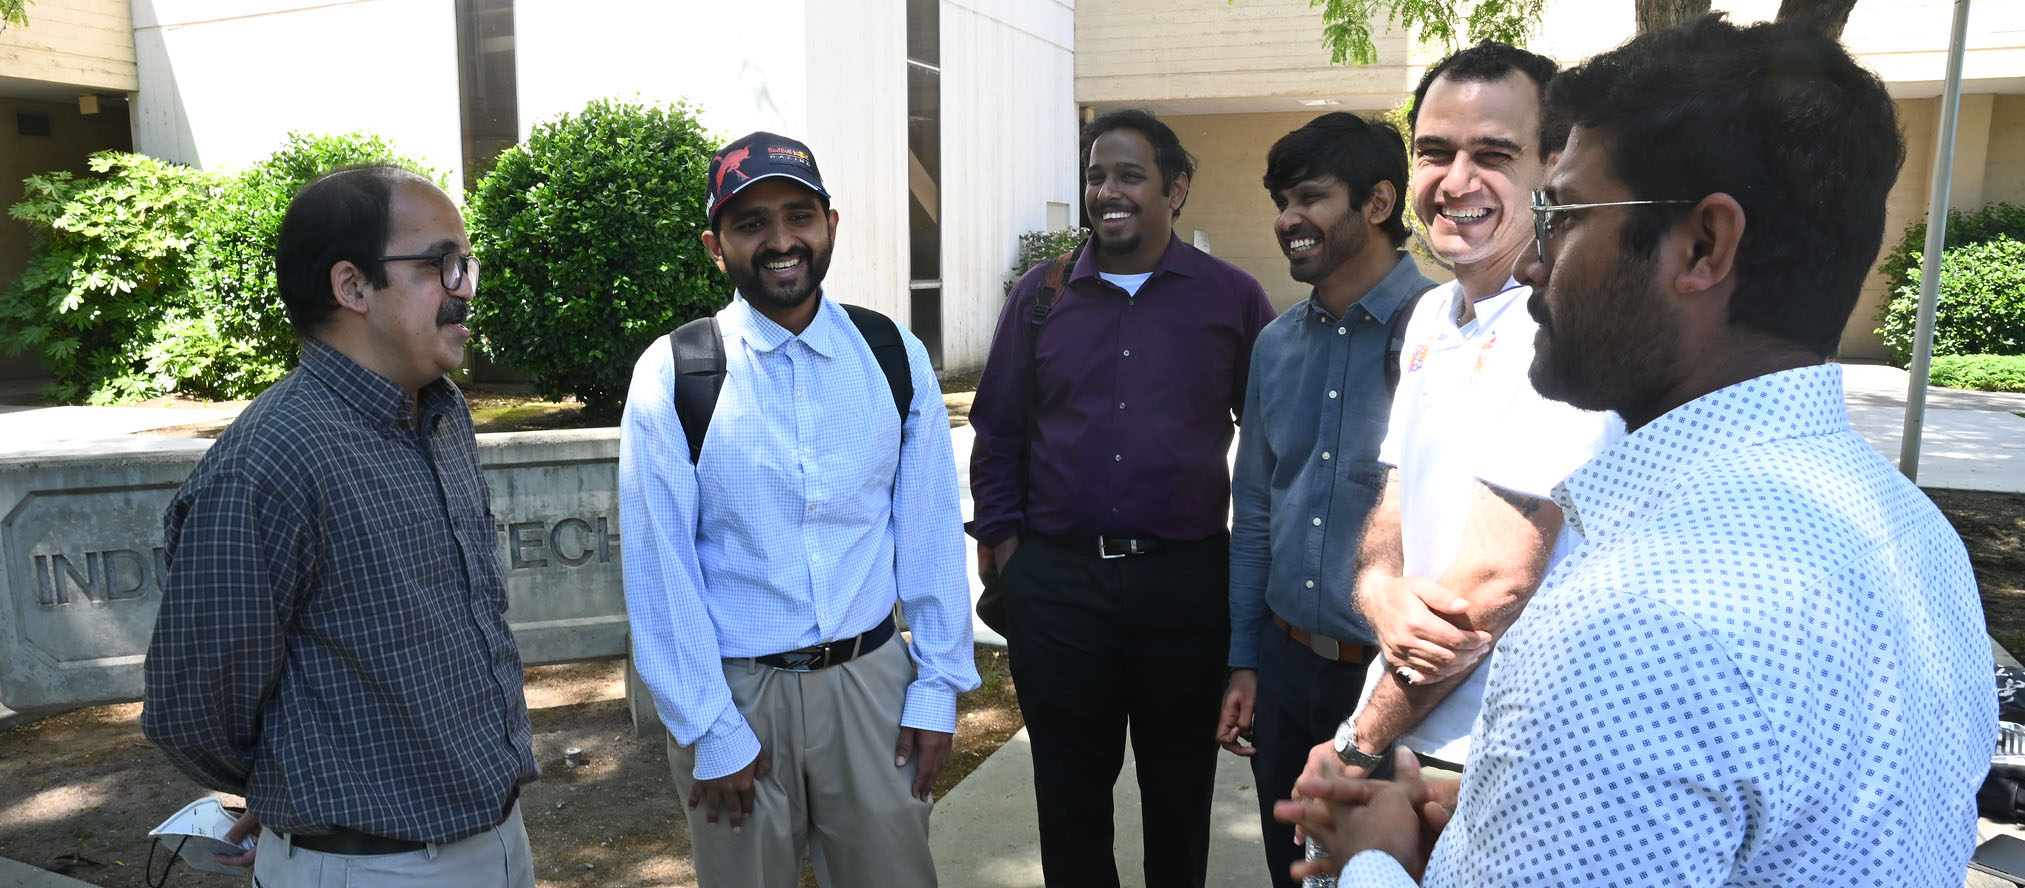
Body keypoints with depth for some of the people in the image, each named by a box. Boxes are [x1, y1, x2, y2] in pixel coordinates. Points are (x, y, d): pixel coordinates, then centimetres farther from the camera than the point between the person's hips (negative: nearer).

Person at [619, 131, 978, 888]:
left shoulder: (894, 357, -1)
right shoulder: (673, 374, -9)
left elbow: (931, 531, 1)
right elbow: (661, 564, -8)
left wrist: (938, 686, 1)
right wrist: (710, 730, -7)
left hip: (872, 681, 2)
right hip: (734, 691, -1)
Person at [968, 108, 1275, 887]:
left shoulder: (1233, 297, 0)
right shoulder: (1039, 295, 4)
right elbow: (996, 432, 9)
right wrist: (1001, 537, 3)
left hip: (1187, 580, -1)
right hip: (1054, 580, 1)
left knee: (1180, 790, 16)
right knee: (1069, 787, 15)